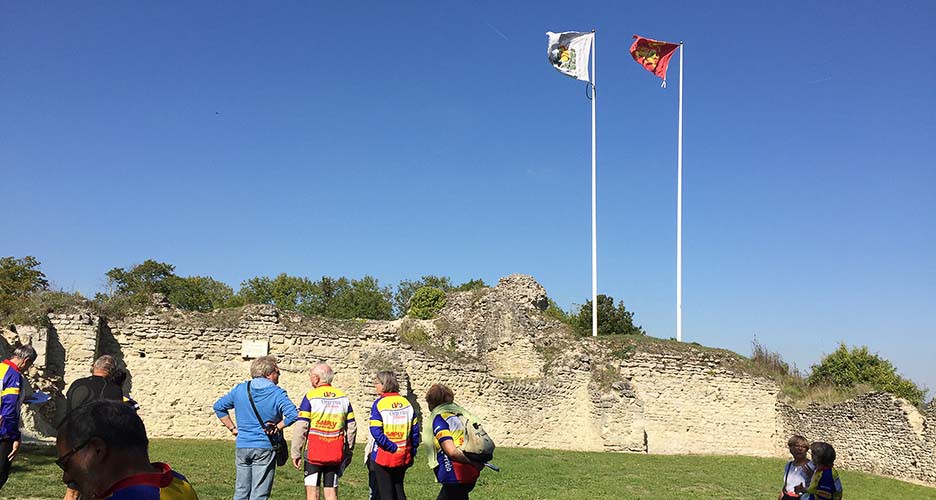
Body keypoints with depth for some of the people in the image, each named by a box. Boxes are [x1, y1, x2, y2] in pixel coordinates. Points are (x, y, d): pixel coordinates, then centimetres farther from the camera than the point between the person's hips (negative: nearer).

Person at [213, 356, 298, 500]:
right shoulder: (277, 393, -10)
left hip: (241, 447, 5)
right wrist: (278, 427, -9)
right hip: (265, 448, -4)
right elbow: (293, 414, -24)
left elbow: (219, 407, 13)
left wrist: (233, 428, 12)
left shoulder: (239, 389, 5)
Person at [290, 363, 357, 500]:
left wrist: (296, 453, -5)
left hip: (314, 453, -4)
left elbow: (301, 427, -10)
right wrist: (348, 452, 17)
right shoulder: (343, 398, 7)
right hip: (336, 454, 4)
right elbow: (352, 427, 9)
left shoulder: (310, 397, -7)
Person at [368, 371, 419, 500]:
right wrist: (411, 453, 10)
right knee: (398, 489, 18)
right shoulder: (406, 403, 3)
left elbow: (376, 432, -21)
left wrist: (393, 448, -16)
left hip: (383, 456, -5)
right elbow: (415, 430, 5)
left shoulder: (379, 404, -12)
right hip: (403, 458, 5)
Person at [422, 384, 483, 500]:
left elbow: (451, 451, -17)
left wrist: (475, 463, -8)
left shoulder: (438, 418, -9)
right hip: (471, 474, 8)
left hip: (455, 476, -8)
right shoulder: (461, 412, 13)